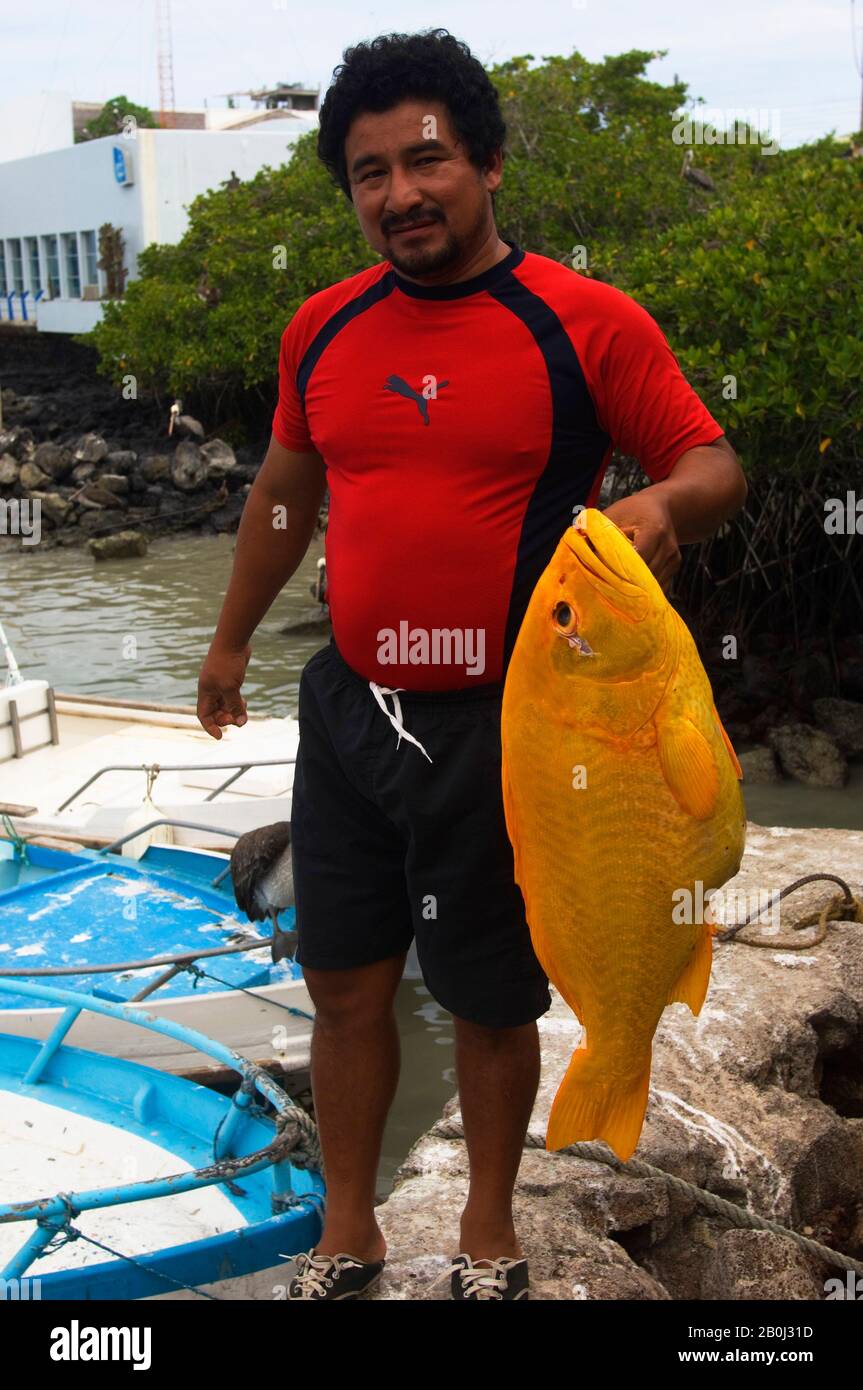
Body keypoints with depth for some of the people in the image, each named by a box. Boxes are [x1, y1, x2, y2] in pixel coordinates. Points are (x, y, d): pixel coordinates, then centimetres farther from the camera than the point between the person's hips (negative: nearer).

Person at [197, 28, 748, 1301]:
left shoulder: (588, 324, -9)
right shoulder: (324, 330, 6)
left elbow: (714, 465, -5)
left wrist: (661, 503, -29)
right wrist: (232, 640, 28)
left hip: (502, 730, -4)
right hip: (349, 713, 4)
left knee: (490, 1002, 11)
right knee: (345, 984, 14)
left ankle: (488, 1230, 37)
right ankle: (346, 1235, 35)